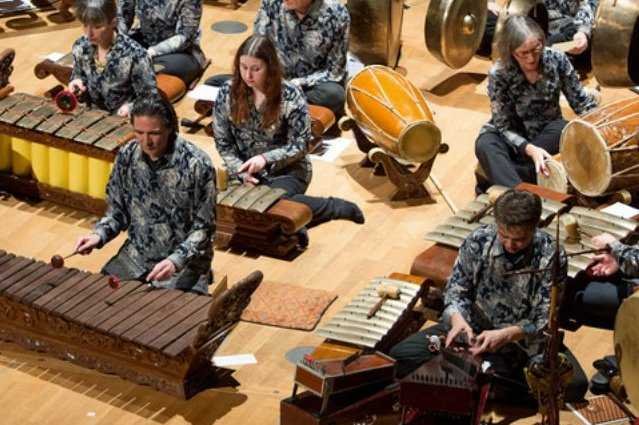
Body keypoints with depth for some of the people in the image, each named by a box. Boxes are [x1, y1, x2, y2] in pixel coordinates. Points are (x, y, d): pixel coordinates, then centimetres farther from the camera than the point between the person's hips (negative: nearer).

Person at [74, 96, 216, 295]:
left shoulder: (197, 165, -20)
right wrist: (99, 235, -11)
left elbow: (203, 227, -14)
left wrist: (176, 260, -27)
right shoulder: (127, 156, -5)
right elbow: (118, 210, 7)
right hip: (136, 255, 5)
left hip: (185, 260, -5)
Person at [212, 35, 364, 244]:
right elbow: (223, 143, 1)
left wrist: (266, 159, -25)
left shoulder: (291, 97, -15)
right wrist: (242, 171, -14)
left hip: (287, 171, -3)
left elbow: (300, 146, -10)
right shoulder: (227, 93, -7)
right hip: (244, 170, 3)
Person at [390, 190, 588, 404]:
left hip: (525, 337, -1)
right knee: (401, 355, -18)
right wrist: (457, 318, -26)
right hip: (472, 327, 2)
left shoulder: (551, 256, -17)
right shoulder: (478, 240, -13)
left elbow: (545, 319, -16)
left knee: (575, 385, -29)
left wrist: (506, 335, -35)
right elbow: (456, 289, -3)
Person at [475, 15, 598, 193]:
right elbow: (504, 127, -21)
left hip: (548, 132, 2)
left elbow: (580, 101, -6)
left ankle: (498, 175, -28)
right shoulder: (499, 74, -22)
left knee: (564, 131, -33)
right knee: (485, 145, -33)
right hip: (514, 137, -2)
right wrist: (530, 149, -37)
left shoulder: (556, 60, -16)